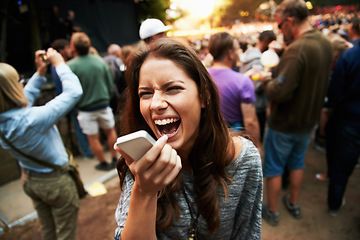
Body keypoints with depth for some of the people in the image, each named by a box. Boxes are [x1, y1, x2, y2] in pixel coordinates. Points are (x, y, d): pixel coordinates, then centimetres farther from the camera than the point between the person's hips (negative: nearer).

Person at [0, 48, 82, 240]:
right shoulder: (33, 119, -35)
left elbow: (25, 97, 8)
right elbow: (74, 91, -31)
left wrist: (40, 73, 4)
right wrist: (59, 64, -17)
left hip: (29, 180, 8)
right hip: (55, 181, -7)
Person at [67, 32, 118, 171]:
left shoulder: (70, 66, -14)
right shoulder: (99, 61, -4)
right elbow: (110, 84, 2)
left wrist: (75, 104, 11)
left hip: (85, 109, -3)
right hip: (103, 105, 3)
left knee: (93, 138, 11)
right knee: (110, 131, 18)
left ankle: (103, 163, 24)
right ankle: (115, 159, 28)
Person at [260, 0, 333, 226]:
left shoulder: (296, 49, -28)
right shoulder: (326, 43, 0)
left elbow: (280, 92, -32)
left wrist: (266, 82, -12)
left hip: (285, 124, -8)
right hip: (309, 119, 8)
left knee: (273, 168, 11)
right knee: (297, 163, 25)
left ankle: (272, 211, 29)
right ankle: (294, 204, 42)